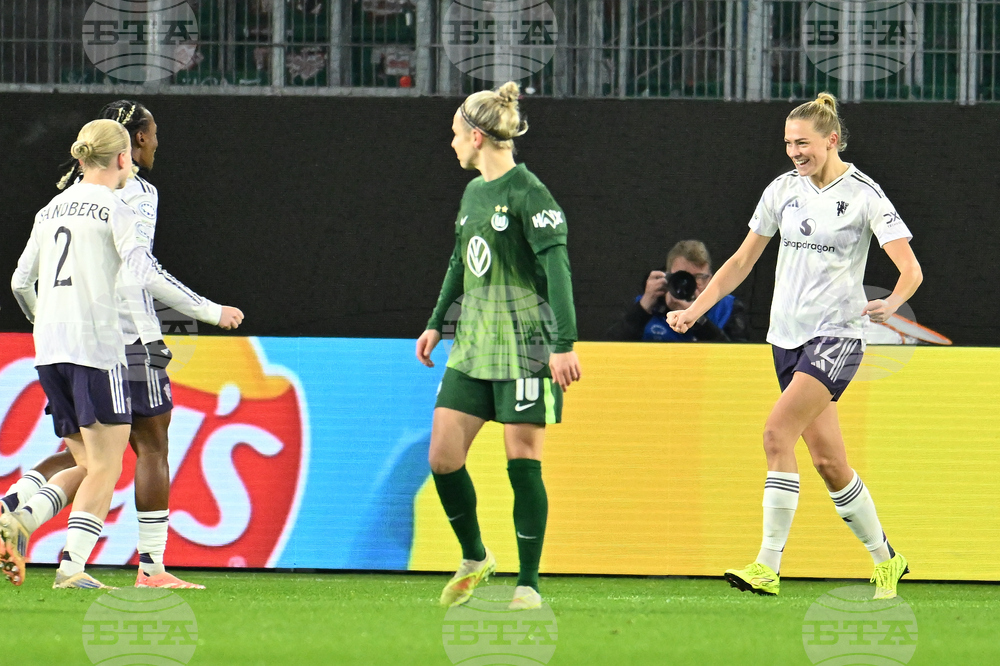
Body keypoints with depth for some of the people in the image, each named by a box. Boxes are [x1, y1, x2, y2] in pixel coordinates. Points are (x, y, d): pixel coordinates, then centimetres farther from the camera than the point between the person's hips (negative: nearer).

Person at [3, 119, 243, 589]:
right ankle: (72, 565, -15)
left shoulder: (50, 211, 17)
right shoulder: (114, 210, -4)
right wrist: (210, 312, -8)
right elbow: (147, 275, -15)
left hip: (49, 350, 7)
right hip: (95, 346, -7)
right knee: (105, 467, -4)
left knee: (89, 466, 12)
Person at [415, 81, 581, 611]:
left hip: (525, 346, -8)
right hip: (473, 345, 8)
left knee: (522, 462, -5)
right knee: (442, 457, 1)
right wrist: (438, 323, 28)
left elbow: (557, 269, -18)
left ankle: (528, 584, 3)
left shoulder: (528, 195, -13)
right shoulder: (473, 193, 13)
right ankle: (474, 558, 21)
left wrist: (564, 344, -25)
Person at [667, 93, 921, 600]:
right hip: (788, 336, 6)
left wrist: (890, 303, -32)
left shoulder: (865, 195, -7)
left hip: (838, 334, -6)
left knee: (778, 431, -22)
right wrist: (695, 309, 8)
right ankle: (885, 560, 21)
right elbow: (742, 260, 16)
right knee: (826, 459, 6)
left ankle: (768, 566, -22)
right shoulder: (783, 190, 8)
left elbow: (910, 269, -12)